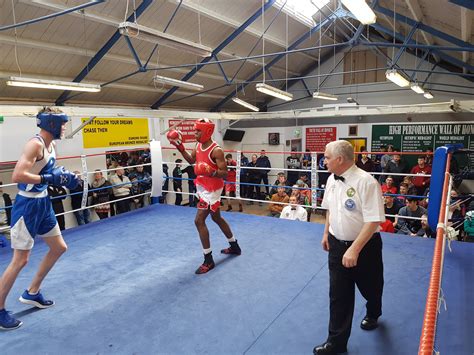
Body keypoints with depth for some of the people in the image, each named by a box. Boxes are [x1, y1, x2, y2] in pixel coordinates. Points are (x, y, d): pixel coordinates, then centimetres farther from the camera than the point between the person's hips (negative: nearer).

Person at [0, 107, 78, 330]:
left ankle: (31, 293, 32)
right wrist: (49, 178, -25)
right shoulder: (35, 145, -20)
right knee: (21, 260, -3)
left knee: (59, 248, 17)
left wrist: (62, 178, 2)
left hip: (43, 203, 10)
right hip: (27, 205, -10)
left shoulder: (51, 146, 8)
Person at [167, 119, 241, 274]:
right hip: (202, 187, 10)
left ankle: (208, 260, 3)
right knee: (216, 218, 20)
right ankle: (235, 247, 38)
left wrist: (211, 172, -39)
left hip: (212, 189, -10)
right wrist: (180, 147, 9)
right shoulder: (199, 145, 4)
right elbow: (191, 160, 18)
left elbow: (225, 174, -21)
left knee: (199, 221, -9)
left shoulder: (216, 150, -22)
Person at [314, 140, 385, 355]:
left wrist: (354, 249, -27)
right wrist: (326, 234, 14)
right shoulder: (332, 179, -2)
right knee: (338, 295, 7)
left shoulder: (366, 182, -24)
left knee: (370, 288, 21)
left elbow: (373, 221, -25)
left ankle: (372, 315, 54)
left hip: (365, 246, -5)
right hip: (337, 244, 5)